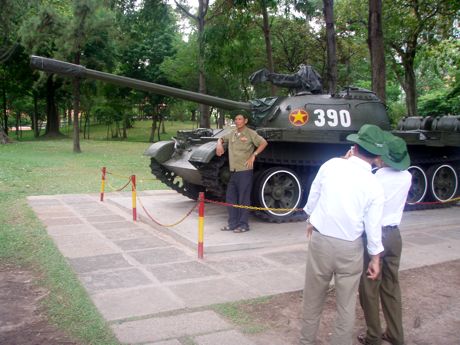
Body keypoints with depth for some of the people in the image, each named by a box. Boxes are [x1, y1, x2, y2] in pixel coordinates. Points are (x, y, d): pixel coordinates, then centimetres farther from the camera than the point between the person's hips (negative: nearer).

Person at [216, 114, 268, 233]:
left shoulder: (250, 133, -4)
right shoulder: (232, 133, 12)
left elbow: (264, 143, -9)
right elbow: (222, 139, 29)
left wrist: (253, 155, -14)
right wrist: (219, 144, 8)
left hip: (245, 170, -7)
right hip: (233, 171, 7)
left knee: (244, 198, -2)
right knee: (230, 197, 9)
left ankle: (243, 225, 7)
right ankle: (233, 223, 19)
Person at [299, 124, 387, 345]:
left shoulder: (331, 165, -8)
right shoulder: (374, 186, -9)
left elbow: (313, 195, 4)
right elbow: (373, 226, -5)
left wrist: (311, 220, 23)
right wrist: (375, 258, 9)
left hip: (320, 240, 1)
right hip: (350, 247, -1)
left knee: (313, 298, 18)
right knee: (346, 304, 16)